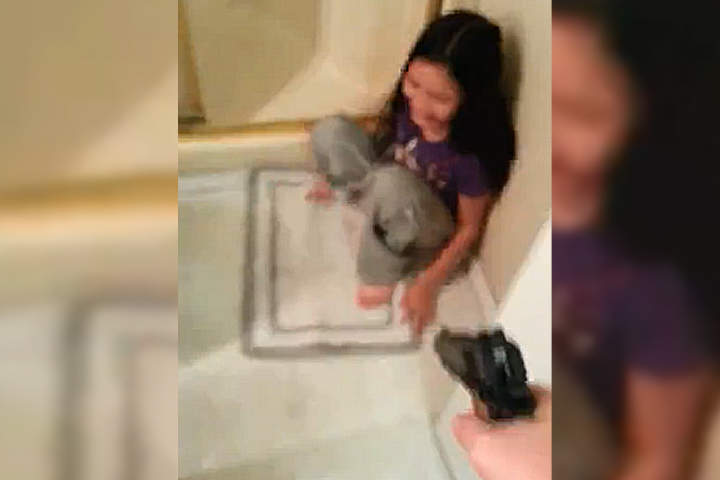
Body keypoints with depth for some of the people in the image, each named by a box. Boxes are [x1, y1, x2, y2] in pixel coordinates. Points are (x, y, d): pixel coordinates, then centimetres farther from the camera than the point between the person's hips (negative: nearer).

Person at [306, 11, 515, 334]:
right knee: (330, 131, -16)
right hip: (390, 201, 5)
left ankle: (382, 272, -14)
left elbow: (469, 228, -20)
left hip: (428, 233, -4)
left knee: (392, 183, -40)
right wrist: (339, 175, 11)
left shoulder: (475, 153, -34)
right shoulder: (408, 106, -21)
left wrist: (428, 284, -18)